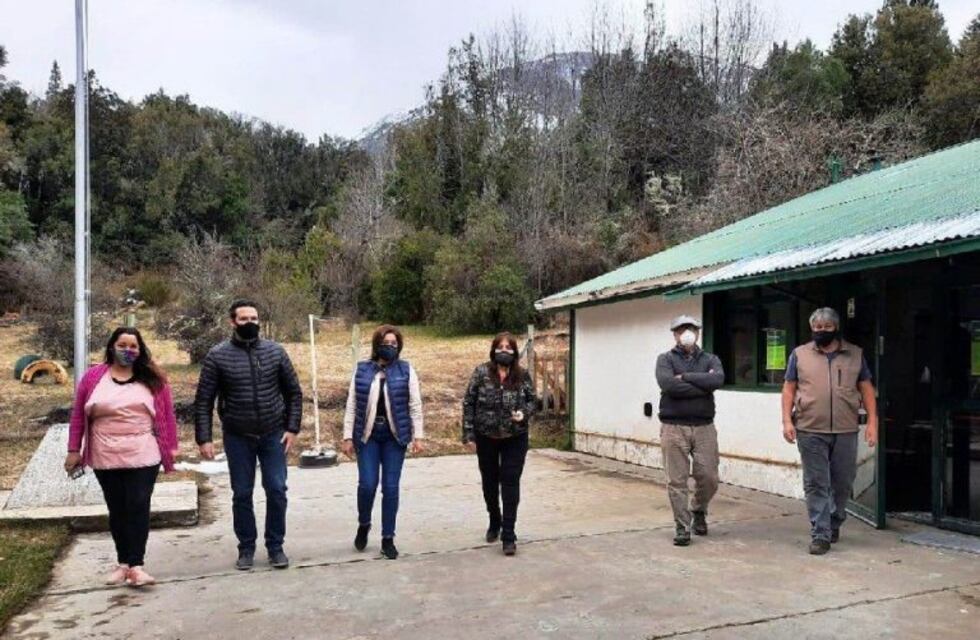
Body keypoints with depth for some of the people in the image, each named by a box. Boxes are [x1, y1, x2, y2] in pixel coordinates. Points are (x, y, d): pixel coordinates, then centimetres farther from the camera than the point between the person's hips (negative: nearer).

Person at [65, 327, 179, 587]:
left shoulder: (153, 379, 2)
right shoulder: (93, 377, 3)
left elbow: (167, 414, 4)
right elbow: (78, 415, 7)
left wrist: (171, 446, 1)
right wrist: (74, 450, 6)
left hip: (143, 456, -2)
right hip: (106, 458, 2)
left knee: (138, 508, -5)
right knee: (117, 511, 10)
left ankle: (136, 565, -3)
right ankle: (123, 563, 21)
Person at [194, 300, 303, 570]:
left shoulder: (275, 351, 0)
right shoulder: (217, 356, -5)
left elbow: (293, 393, 4)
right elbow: (203, 401, -4)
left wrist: (292, 428, -3)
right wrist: (204, 438, -10)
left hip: (273, 435, 1)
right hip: (237, 437, -1)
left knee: (276, 491, 2)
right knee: (242, 494, 8)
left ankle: (275, 546, 17)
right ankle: (246, 548, 23)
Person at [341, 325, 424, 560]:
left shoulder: (406, 370, 2)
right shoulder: (362, 370, 3)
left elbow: (415, 405, 1)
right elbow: (352, 405, 4)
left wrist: (417, 436, -4)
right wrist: (348, 437, 1)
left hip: (394, 435, 0)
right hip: (367, 435, 0)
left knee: (391, 487, 2)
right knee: (367, 484, -5)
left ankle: (388, 538, 15)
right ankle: (363, 525, 24)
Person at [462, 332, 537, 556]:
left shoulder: (523, 375, -5)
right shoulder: (481, 373, -8)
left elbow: (532, 400, 5)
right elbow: (469, 404, -5)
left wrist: (524, 413, -17)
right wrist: (468, 434, -8)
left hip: (515, 438, -1)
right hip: (486, 437, 1)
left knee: (510, 484, -4)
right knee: (490, 482, 15)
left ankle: (508, 535, 1)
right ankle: (495, 523, 38)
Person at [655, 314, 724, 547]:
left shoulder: (710, 359, 10)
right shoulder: (665, 359, 4)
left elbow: (718, 380, -12)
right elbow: (668, 385, -16)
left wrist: (685, 376, -12)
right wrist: (703, 383, -10)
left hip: (704, 427, 2)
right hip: (673, 427, -2)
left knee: (709, 478, 3)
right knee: (677, 481, -1)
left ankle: (698, 511, 32)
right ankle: (682, 527, 11)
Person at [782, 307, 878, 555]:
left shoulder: (855, 355, 10)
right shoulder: (799, 355, 6)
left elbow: (866, 389, 10)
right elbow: (789, 389, 6)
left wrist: (872, 421, 2)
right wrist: (787, 420, -3)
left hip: (846, 431, 2)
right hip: (810, 431, -1)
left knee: (843, 483, 10)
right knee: (816, 484, -1)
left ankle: (834, 524, 31)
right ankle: (820, 535, 4)